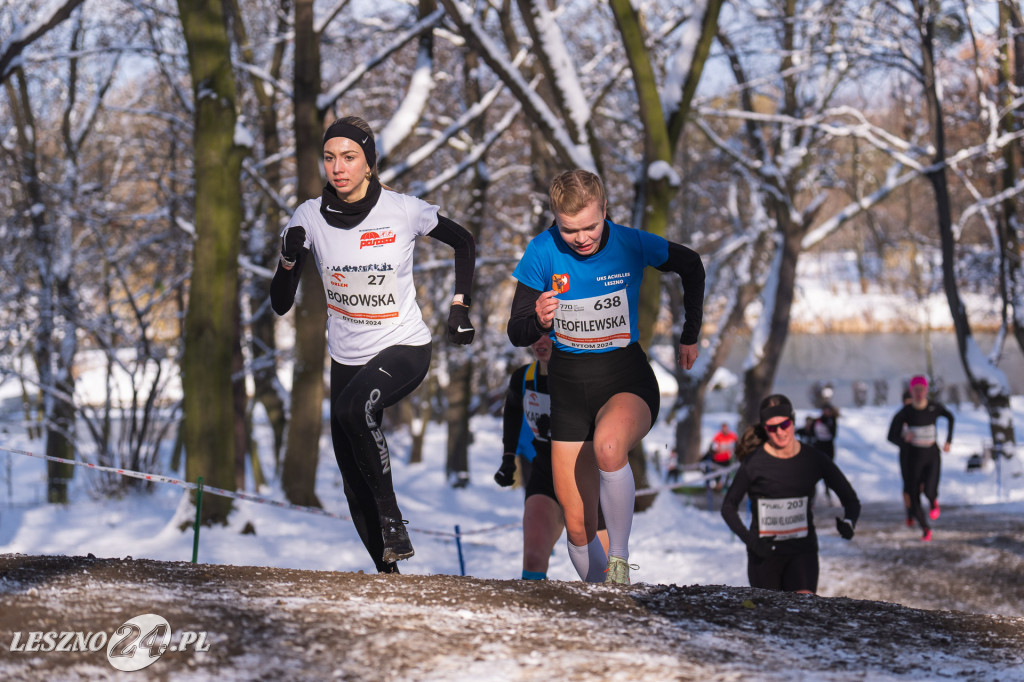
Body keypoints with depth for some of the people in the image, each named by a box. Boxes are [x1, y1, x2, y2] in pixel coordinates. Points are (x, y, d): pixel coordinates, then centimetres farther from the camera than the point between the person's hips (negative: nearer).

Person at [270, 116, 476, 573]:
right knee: (355, 487, 6)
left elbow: (465, 244, 7)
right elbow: (281, 304, -4)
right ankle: (388, 573, 25)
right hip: (347, 359, 4)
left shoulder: (404, 211, -13)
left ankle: (392, 518, -21)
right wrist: (290, 260, -23)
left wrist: (459, 307, -1)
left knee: (352, 408, -35)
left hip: (404, 348, -4)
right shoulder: (310, 217, -6)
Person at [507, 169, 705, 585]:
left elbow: (691, 267, 9)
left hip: (627, 378, -2)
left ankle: (620, 559, -22)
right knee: (578, 528, 2)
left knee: (608, 446, -38)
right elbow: (516, 334, -6)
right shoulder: (542, 253, -10)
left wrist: (690, 335, 14)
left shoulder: (633, 246, -12)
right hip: (568, 385, 3)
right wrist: (539, 321, -29)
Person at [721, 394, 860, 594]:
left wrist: (848, 523, -17)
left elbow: (851, 500, 5)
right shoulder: (754, 463, -9)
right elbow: (728, 507, 2)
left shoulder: (814, 460, -3)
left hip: (803, 551, 1)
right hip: (764, 553, -1)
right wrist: (749, 538, -13)